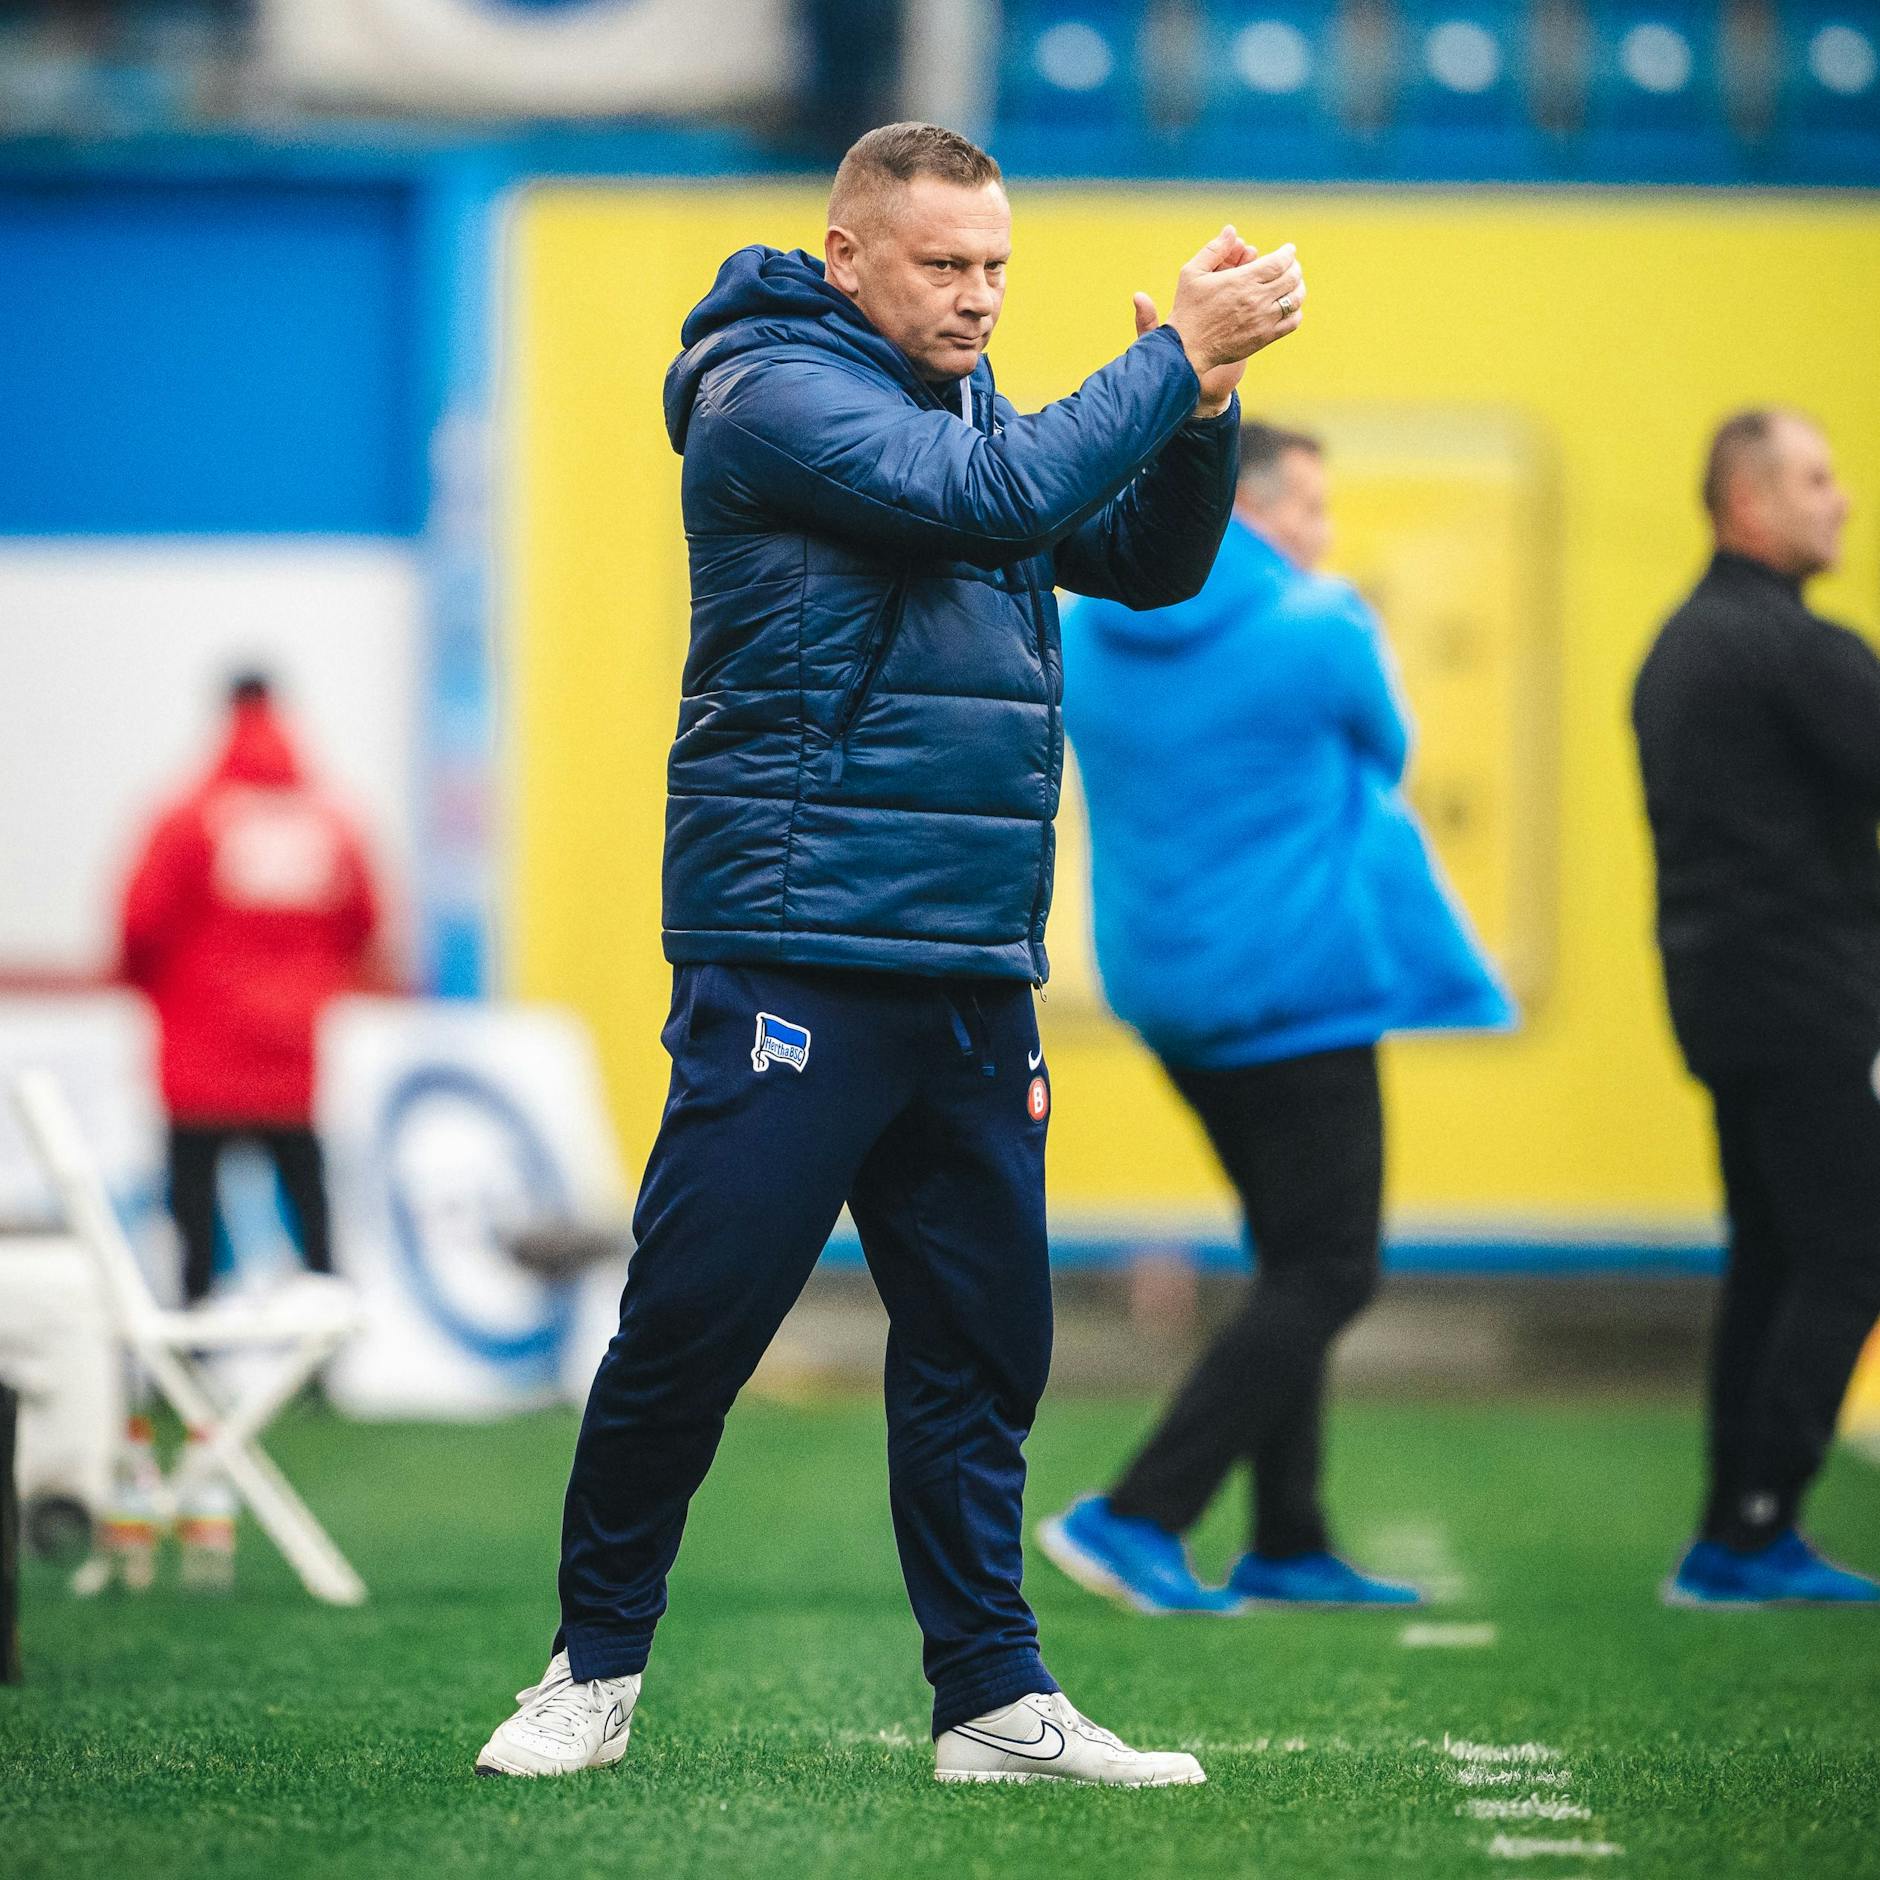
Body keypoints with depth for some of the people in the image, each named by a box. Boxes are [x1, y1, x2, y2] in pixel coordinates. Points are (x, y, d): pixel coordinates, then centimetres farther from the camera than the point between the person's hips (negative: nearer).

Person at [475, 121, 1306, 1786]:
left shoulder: (955, 407, 19)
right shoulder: (774, 394, -6)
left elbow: (1150, 562, 16)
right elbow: (1006, 494, -19)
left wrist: (1202, 407, -1)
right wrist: (1178, 351, -12)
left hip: (973, 980, 8)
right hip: (796, 961, -8)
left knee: (981, 1339, 7)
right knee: (694, 1320, -5)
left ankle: (996, 1701, 13)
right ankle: (597, 1665, 8)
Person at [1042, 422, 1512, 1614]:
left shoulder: (1085, 635, 7)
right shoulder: (1318, 634, -13)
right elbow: (1384, 755, 4)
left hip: (1167, 986, 8)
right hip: (1300, 987, -8)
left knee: (1298, 1261, 18)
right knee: (1327, 1272, -4)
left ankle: (1290, 1546, 18)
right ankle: (1138, 1517, -12)